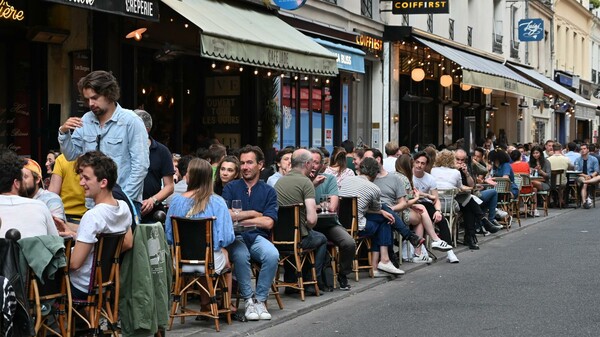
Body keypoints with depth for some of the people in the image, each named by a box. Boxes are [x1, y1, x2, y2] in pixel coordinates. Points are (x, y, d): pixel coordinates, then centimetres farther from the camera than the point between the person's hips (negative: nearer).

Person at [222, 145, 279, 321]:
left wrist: (239, 218, -3)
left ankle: (260, 299, -13)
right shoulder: (231, 188, 9)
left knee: (273, 255, -31)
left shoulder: (269, 191, 9)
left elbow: (268, 222, -3)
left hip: (258, 236, 1)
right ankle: (248, 299, -17)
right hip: (235, 237, -1)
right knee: (240, 255, -35)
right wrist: (253, 213, -2)